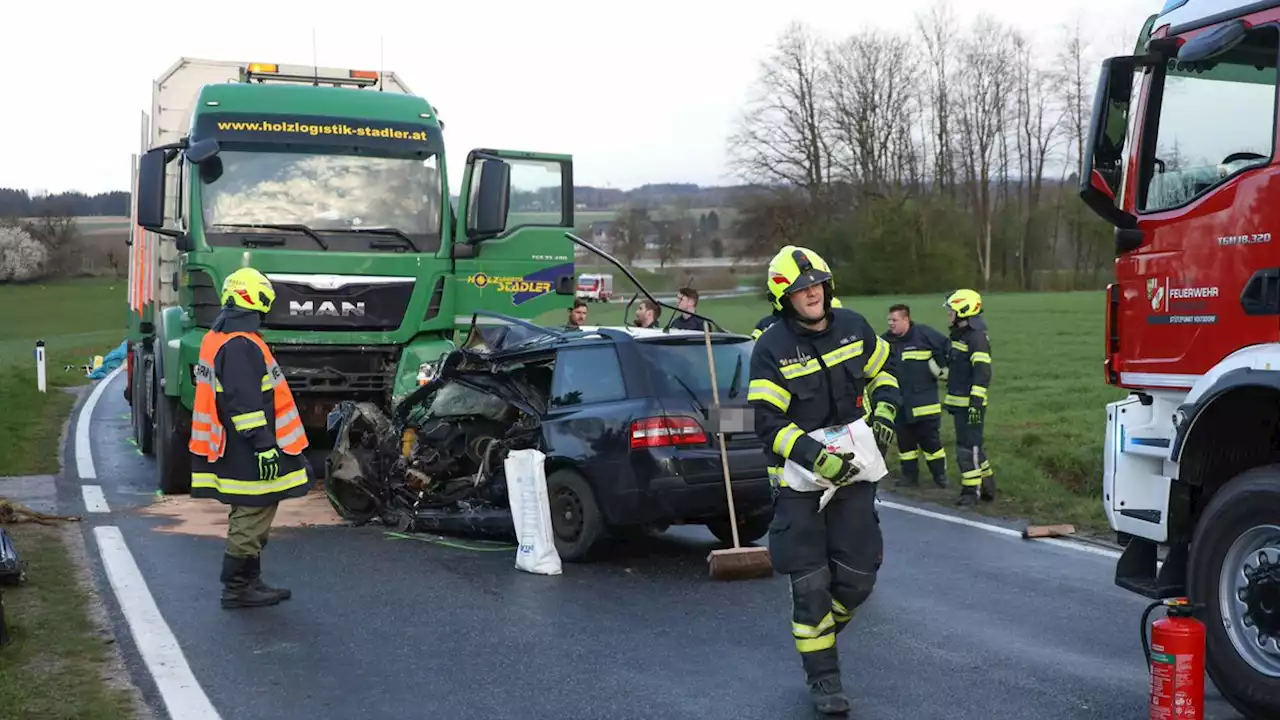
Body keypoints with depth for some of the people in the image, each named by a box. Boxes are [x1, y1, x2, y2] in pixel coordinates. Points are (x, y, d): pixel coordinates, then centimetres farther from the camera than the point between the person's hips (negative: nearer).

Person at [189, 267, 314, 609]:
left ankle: (249, 582, 27)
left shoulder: (217, 338, 15)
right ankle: (237, 588, 5)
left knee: (250, 518, 18)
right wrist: (264, 446, -23)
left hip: (238, 454, 11)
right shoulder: (240, 346, -19)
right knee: (250, 520, -2)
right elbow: (244, 403, -24)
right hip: (247, 456, -11)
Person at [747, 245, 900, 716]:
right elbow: (768, 424, -16)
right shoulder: (771, 349, -14)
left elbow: (882, 371, 18)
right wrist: (816, 457, -26)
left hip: (852, 470, 4)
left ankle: (820, 634, 36)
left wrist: (884, 411, 0)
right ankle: (822, 676, 14)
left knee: (857, 576, 6)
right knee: (810, 583, -1)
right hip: (798, 478, -4)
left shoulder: (854, 328, 1)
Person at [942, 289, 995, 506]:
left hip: (970, 404, -10)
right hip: (959, 402, 10)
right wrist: (949, 398, 26)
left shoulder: (977, 337, -16)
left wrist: (976, 403, -25)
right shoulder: (959, 334, 14)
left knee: (967, 448, -5)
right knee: (973, 446, 16)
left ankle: (971, 490, 3)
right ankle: (987, 486, 26)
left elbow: (982, 373, -22)